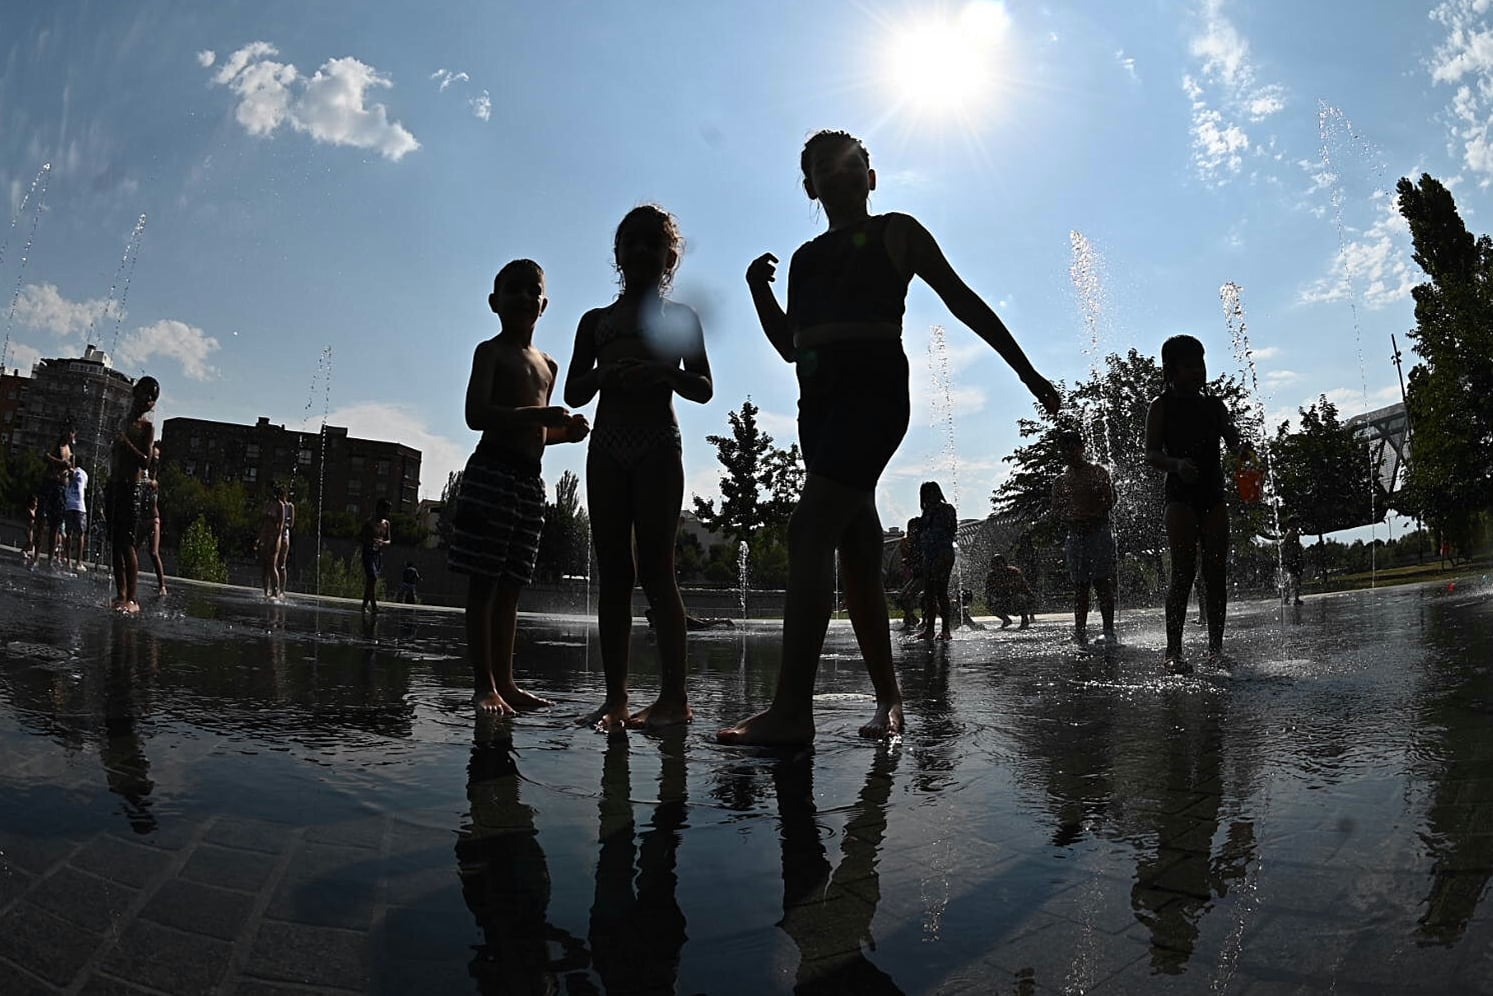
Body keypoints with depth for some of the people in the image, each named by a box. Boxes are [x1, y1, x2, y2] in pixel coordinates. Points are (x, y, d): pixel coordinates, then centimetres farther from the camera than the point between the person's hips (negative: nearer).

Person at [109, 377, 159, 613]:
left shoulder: (147, 427, -1)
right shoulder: (123, 422, 17)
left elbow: (146, 462, -11)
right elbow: (115, 455, 22)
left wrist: (126, 443, -21)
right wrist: (108, 487, 19)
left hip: (131, 489, -7)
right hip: (114, 486, 7)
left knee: (128, 544, -12)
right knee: (115, 543, 6)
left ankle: (132, 599, -13)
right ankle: (121, 594, 10)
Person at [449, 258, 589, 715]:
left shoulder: (548, 365, 21)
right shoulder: (491, 351, 0)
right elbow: (477, 414, -15)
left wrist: (567, 431, 8)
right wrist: (538, 415, -24)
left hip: (530, 478, 7)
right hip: (492, 470, -7)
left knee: (510, 587, 8)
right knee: (484, 583, -6)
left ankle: (504, 681, 11)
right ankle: (484, 684, -4)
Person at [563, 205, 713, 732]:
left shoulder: (679, 317, 14)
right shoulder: (596, 321, 20)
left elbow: (704, 388, 7)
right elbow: (573, 394, 14)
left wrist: (666, 373, -13)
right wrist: (604, 375, -7)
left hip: (657, 445, -3)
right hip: (606, 448, 3)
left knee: (654, 567, -10)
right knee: (612, 571, -1)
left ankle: (673, 694, -7)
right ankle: (616, 696, 1)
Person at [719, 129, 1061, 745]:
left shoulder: (896, 233, 10)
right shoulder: (807, 257, 25)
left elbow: (964, 302, 10)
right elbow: (789, 345, 24)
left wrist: (1027, 372, 10)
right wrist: (758, 288, 9)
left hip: (872, 391, -7)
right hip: (819, 401, 7)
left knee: (809, 532, -22)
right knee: (856, 556, 5)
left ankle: (790, 710, -24)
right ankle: (889, 701, 14)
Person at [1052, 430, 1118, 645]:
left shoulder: (1097, 472, 3)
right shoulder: (1060, 481, 14)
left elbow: (1109, 501, -4)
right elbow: (1056, 510, 13)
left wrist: (1091, 516, -17)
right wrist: (1070, 520, -8)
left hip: (1098, 532, -4)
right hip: (1075, 536, 4)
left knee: (1102, 583, -9)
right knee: (1080, 586, 2)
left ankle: (1109, 630, -7)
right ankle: (1080, 632, 2)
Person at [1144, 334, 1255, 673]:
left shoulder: (1215, 405, 17)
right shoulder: (1162, 406, 4)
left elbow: (1232, 440, 6)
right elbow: (1151, 454, -5)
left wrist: (1243, 449, -19)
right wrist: (1176, 464, -25)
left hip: (1213, 495, 5)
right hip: (1181, 495, -5)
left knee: (1216, 571, 3)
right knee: (1183, 570, -12)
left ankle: (1216, 648, 9)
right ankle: (1174, 651, -12)